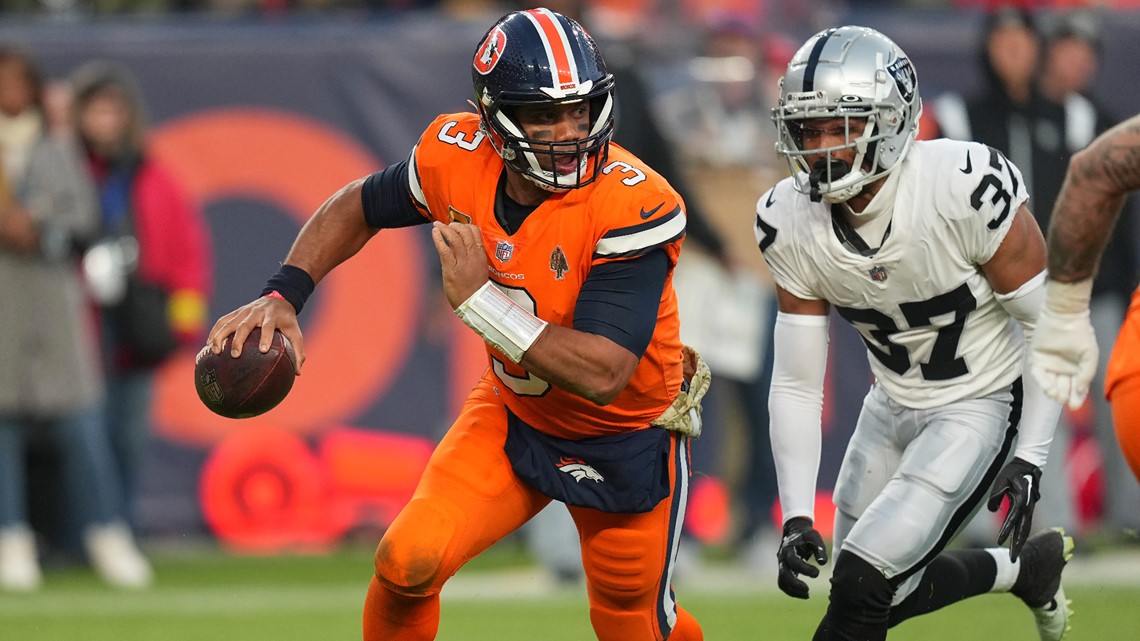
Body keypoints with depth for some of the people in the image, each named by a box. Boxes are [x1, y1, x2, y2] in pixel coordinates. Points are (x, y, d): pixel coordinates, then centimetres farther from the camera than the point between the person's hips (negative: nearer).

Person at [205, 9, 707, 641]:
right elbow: (359, 206, 4)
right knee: (408, 563, -13)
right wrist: (281, 297, -9)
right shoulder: (459, 159, -18)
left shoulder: (630, 207, -33)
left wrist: (480, 299, -36)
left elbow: (601, 376, -38)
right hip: (513, 415, 3)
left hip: (625, 441, -3)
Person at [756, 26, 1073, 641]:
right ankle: (1030, 566, 35)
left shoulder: (967, 189, -30)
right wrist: (796, 515, -15)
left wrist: (1029, 459, -18)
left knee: (864, 584, -19)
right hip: (894, 406, 6)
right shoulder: (791, 225, -15)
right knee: (884, 589, 12)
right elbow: (796, 383, -7)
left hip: (985, 403, -6)